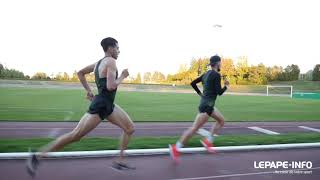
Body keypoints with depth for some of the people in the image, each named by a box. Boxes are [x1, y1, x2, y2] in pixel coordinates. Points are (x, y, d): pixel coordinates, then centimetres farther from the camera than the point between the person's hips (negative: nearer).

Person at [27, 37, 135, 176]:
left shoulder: (99, 63, 13)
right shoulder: (111, 61, -15)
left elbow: (80, 73, 22)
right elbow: (110, 86, -25)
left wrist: (88, 90, 20)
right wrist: (122, 76, -9)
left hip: (108, 105, 10)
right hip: (100, 106, -10)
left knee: (130, 128, 9)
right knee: (75, 135, -5)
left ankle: (120, 161, 15)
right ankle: (37, 156, 6)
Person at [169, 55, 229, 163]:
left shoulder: (206, 74, 12)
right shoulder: (216, 75, -13)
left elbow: (193, 83, 14)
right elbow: (219, 92, -17)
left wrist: (200, 94, 19)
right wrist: (226, 86, 2)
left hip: (206, 103, 10)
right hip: (207, 105, -10)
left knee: (221, 121, 19)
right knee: (195, 128, -8)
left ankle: (208, 141, 14)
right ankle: (176, 148, -6)